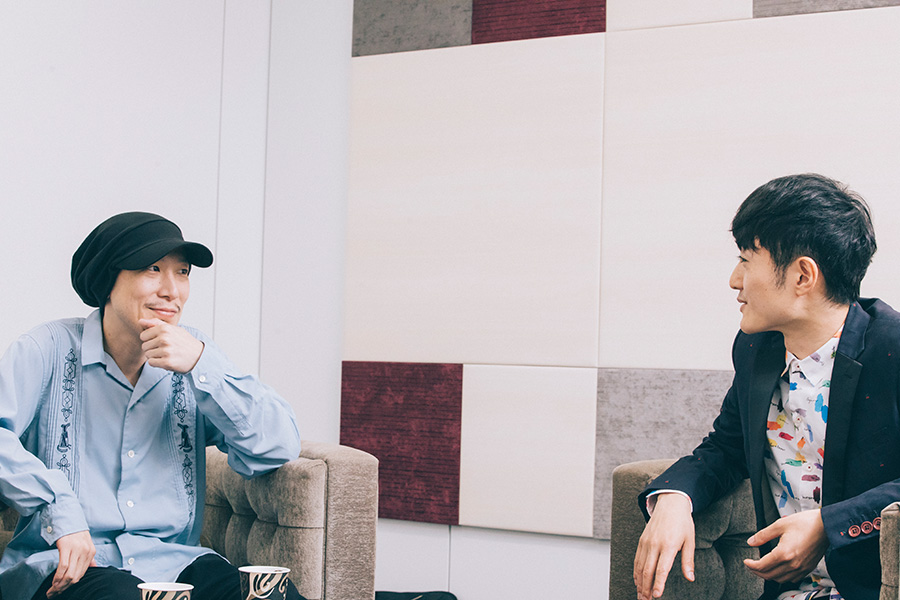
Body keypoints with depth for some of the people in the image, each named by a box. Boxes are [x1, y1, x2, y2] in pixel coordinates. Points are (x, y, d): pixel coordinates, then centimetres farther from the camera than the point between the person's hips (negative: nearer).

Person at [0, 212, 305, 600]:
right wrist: (61, 511, -26)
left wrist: (202, 365, -9)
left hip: (172, 562, 4)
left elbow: (280, 447, 1)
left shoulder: (193, 353, 12)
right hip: (65, 566, -3)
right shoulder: (51, 349, 0)